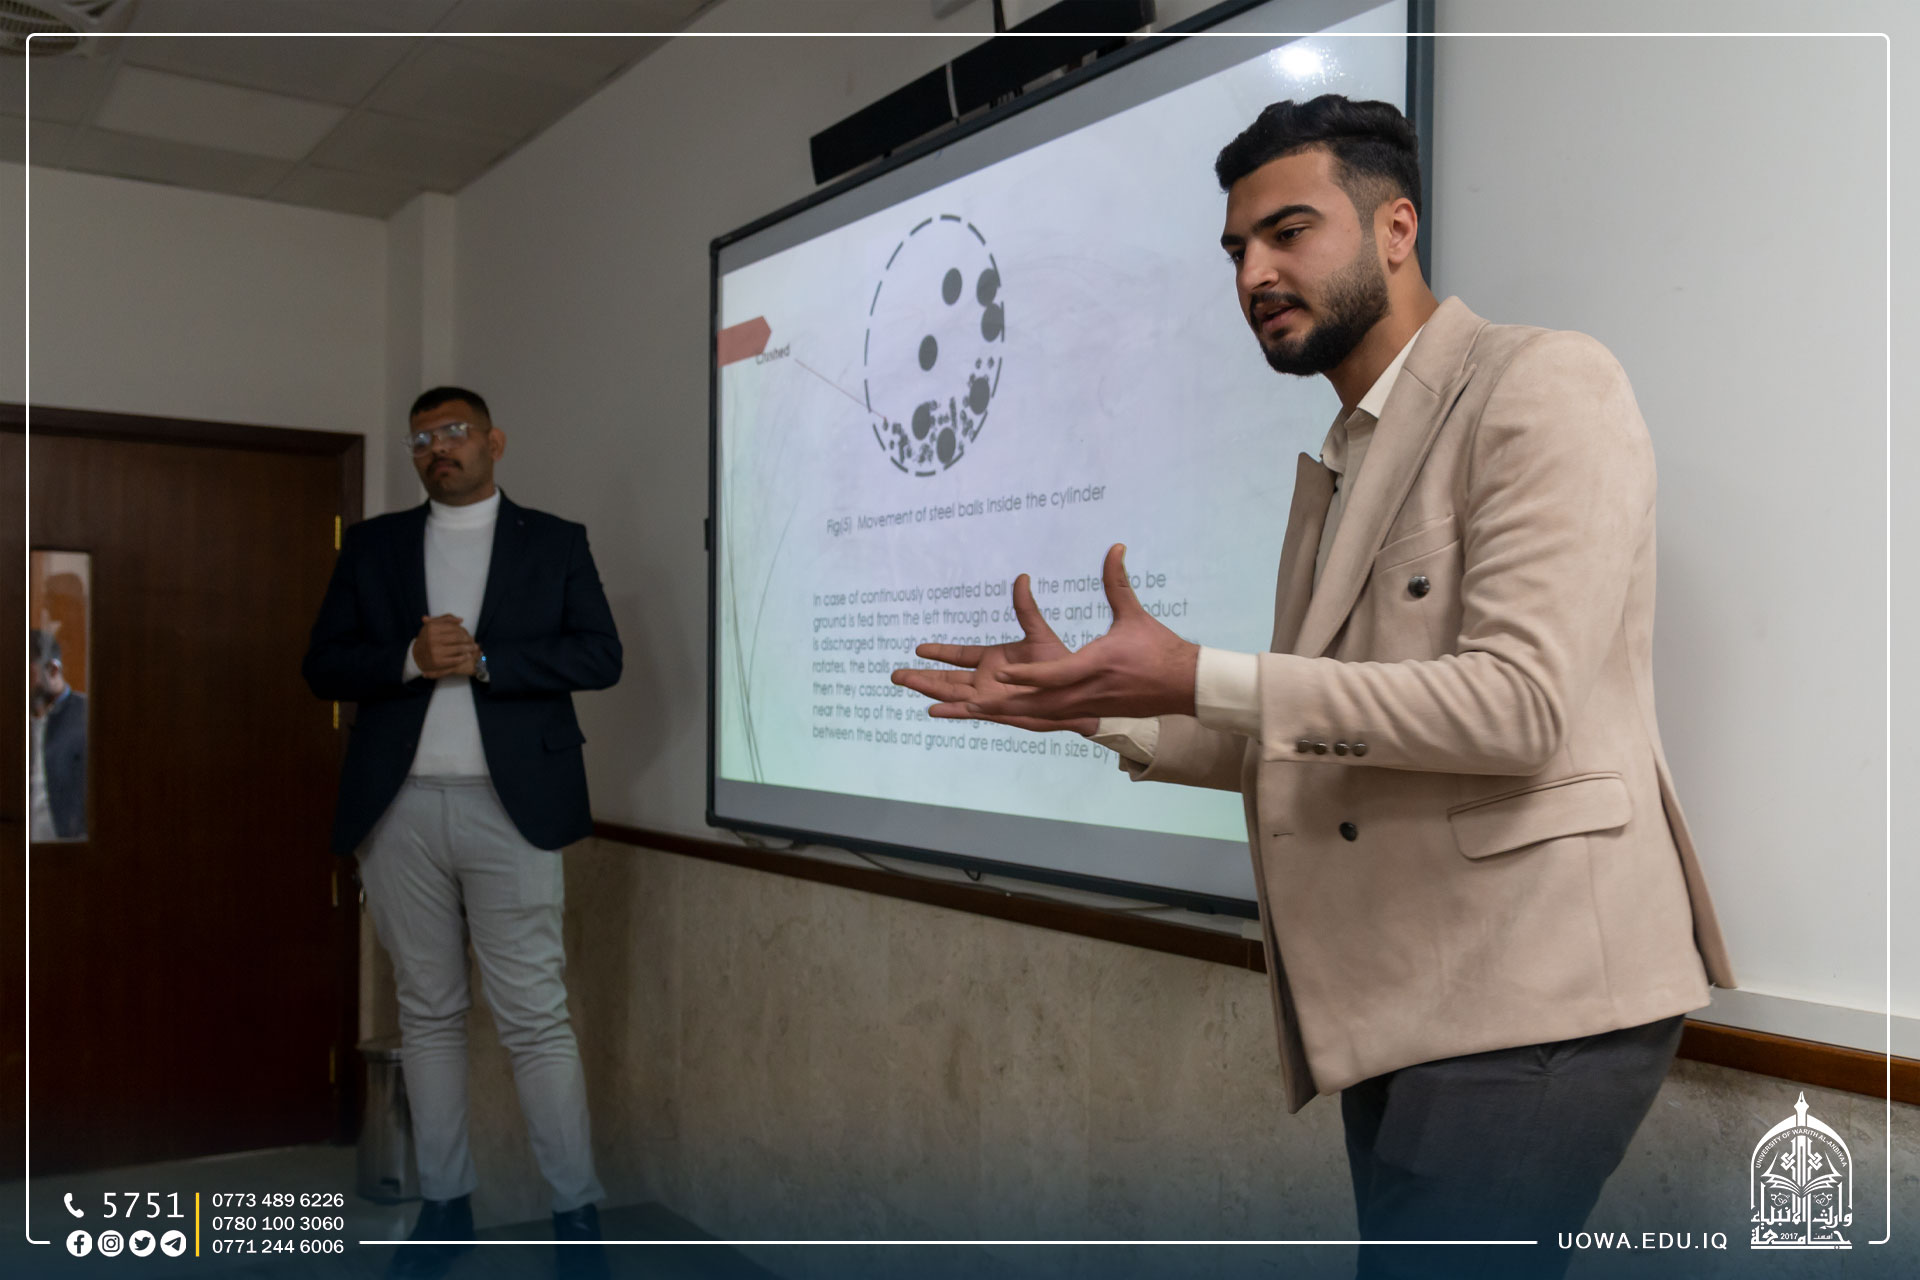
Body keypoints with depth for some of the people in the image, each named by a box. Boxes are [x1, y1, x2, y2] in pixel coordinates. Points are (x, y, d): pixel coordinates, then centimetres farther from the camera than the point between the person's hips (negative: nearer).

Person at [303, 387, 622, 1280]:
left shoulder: (554, 542, 7)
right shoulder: (373, 545, 14)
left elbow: (600, 655, -2)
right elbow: (323, 665, 7)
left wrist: (481, 658, -12)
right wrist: (411, 659, -11)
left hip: (510, 806, -3)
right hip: (400, 810, 3)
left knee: (535, 1018, -3)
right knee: (428, 1013, 11)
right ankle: (445, 1207, 23)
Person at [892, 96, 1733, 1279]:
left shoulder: (1543, 383, -8)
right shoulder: (1337, 463, 17)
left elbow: (1520, 703, -20)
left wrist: (1200, 679, -21)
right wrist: (1092, 705, 6)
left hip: (1528, 993, -8)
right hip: (1401, 1002, 8)